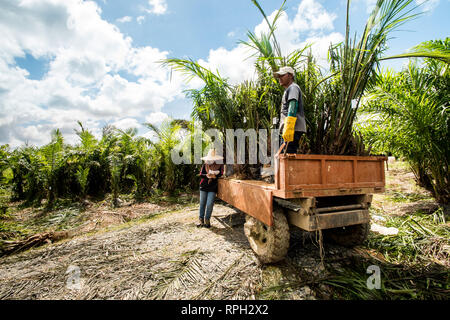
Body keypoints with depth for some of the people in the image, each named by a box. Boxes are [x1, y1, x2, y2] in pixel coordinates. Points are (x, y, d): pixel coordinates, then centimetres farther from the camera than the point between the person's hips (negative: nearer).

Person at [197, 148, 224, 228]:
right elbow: (201, 174, -2)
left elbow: (220, 174, -9)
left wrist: (213, 175, -24)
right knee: (202, 204, 7)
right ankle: (201, 220, 20)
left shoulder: (219, 166, 2)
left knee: (209, 204, -7)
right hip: (203, 187, 2)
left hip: (212, 188, -2)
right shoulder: (204, 165, 7)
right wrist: (208, 175, -18)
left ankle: (207, 220, 11)